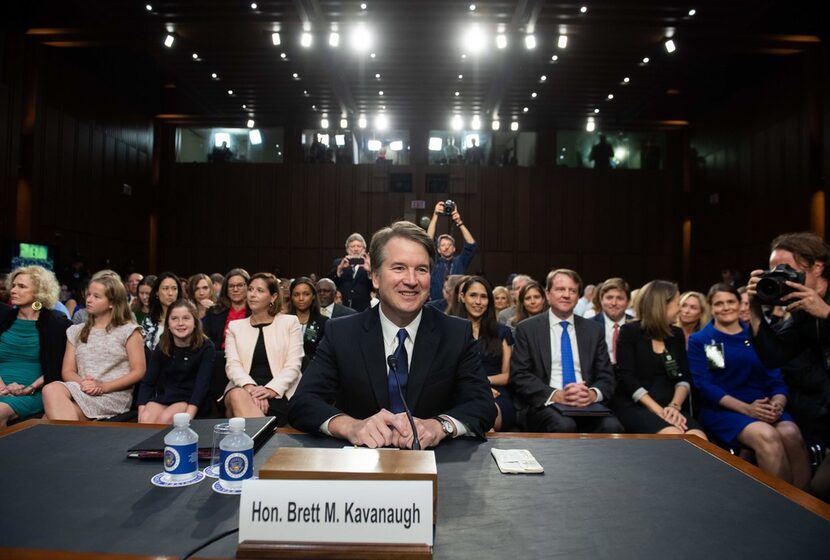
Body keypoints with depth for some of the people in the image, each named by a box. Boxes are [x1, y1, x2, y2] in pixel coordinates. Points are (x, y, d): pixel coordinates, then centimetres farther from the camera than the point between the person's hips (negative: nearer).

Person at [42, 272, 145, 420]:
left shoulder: (128, 331, 6)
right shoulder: (75, 331, 21)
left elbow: (139, 371, -1)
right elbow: (67, 371, 13)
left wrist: (104, 386, -13)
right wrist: (82, 383, -11)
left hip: (114, 395, -4)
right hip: (81, 391, 5)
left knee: (56, 412, -30)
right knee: (51, 389, -31)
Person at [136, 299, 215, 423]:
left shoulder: (205, 347, -8)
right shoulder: (162, 347, 3)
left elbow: (202, 383, -16)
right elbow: (147, 382, 0)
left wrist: (188, 416, -28)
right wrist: (141, 412, -16)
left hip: (189, 399, -3)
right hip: (163, 396, 3)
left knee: (165, 418, -29)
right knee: (146, 419, -26)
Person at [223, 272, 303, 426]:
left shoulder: (289, 322, 11)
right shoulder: (235, 326, 17)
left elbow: (293, 366, 1)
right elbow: (232, 365, 2)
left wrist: (272, 389, -18)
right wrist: (250, 387, -19)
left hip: (279, 394, -3)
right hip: (243, 389, 3)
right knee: (237, 396, -35)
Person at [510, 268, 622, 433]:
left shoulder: (594, 329, 13)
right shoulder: (527, 329, 5)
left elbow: (607, 376, 11)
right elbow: (519, 376, -3)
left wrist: (593, 394, -13)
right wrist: (555, 395, -19)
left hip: (586, 403, 3)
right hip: (544, 404, -3)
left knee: (612, 426, -28)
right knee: (564, 426, -34)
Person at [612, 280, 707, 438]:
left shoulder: (677, 334, 16)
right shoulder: (630, 331, -1)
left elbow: (684, 377, 9)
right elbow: (626, 378, -10)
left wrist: (675, 406, -11)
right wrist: (658, 411, -19)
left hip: (668, 408, 5)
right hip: (633, 407, -5)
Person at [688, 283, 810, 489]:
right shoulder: (699, 340, 5)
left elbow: (776, 379, 11)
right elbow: (704, 385, -5)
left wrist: (777, 403, -13)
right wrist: (746, 408, -17)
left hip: (762, 406, 4)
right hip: (721, 408, -3)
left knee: (792, 434, -29)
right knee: (767, 435, -32)